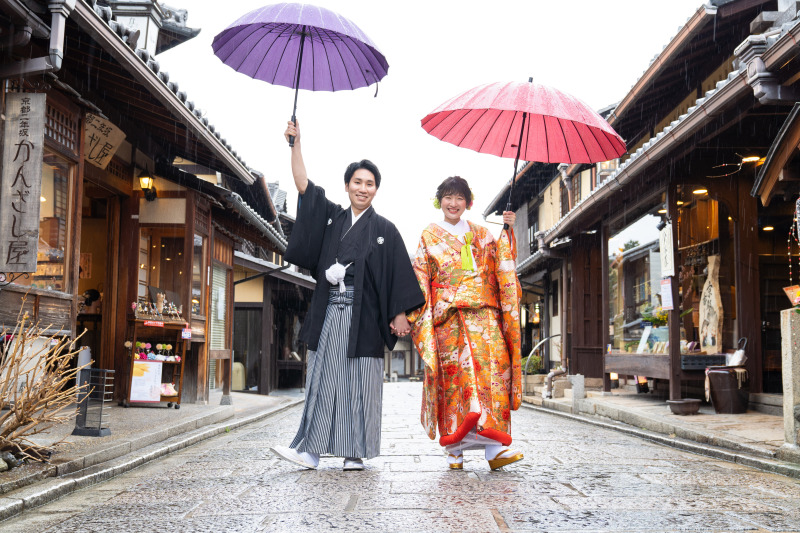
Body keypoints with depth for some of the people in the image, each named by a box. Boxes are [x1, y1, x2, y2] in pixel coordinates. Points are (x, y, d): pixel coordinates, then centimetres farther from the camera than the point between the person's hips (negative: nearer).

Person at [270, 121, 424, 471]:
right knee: (322, 379, 1)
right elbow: (304, 186, 6)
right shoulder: (332, 217, 13)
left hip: (362, 314, -2)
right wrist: (296, 144, -2)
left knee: (359, 383, 0)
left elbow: (399, 273, 1)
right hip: (329, 311, 3)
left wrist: (400, 314, -7)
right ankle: (309, 449, 1)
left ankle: (355, 452, 7)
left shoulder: (384, 229, 5)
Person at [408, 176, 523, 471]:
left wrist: (508, 231, 3)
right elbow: (420, 278, 10)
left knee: (493, 364, -16)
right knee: (455, 371, -11)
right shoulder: (430, 235, 16)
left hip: (483, 313, 2)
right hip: (448, 314, -1)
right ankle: (455, 448, -3)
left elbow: (503, 265, 13)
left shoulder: (481, 235, 21)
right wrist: (413, 313, 0)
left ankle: (495, 447, -20)